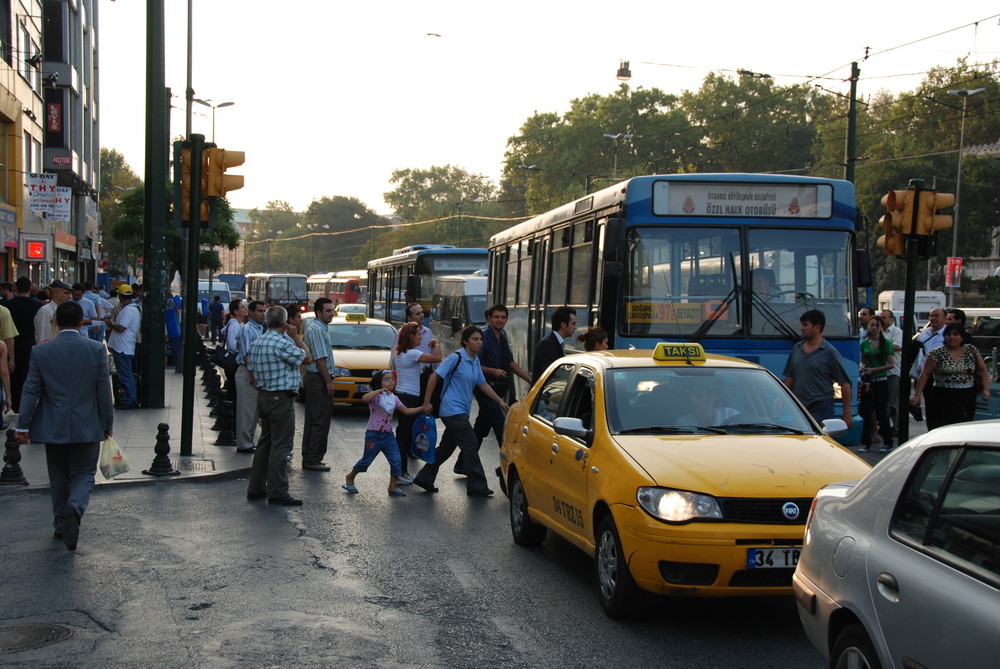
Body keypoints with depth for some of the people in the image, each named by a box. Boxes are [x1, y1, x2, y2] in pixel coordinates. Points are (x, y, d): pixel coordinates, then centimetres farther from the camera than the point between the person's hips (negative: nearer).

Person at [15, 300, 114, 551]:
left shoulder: (41, 351, -5)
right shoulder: (97, 349, -7)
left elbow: (31, 391, -3)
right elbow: (104, 390, -3)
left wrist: (23, 426, 4)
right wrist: (107, 423, 7)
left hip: (53, 427, 1)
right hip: (87, 427, -1)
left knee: (59, 477, 16)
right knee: (84, 474, 8)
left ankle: (62, 525, 23)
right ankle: (74, 509, -20)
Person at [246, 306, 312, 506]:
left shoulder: (257, 343, 10)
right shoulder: (281, 343, -18)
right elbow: (306, 358, -11)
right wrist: (295, 336, -3)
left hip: (263, 397, 9)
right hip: (281, 398, -9)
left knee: (265, 442, 16)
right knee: (281, 445, -5)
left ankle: (256, 488, 20)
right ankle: (277, 492, -4)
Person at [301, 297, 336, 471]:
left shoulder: (317, 328, 17)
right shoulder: (317, 330, -16)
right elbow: (320, 359, -20)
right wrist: (328, 382, -19)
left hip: (311, 379, 11)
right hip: (319, 380, -11)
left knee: (312, 421, 13)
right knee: (320, 421, -6)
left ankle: (308, 458, 18)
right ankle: (313, 459, -3)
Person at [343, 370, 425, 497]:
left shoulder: (394, 398, 9)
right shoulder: (376, 396, -11)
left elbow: (407, 411, 9)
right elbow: (365, 398, -33)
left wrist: (421, 408, -3)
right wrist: (380, 390, -35)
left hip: (388, 435, 5)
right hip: (373, 434, -5)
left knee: (396, 460, -7)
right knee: (366, 460, 5)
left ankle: (392, 487, 3)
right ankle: (350, 478, 29)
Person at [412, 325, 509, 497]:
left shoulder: (475, 361, 12)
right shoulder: (456, 358, -13)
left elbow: (483, 384, 19)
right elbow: (435, 377, -12)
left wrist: (500, 401, 15)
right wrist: (427, 402, -12)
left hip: (461, 412, 9)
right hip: (453, 410, -9)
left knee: (446, 448, 14)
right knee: (471, 446, -7)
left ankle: (424, 479, 25)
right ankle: (477, 487, 0)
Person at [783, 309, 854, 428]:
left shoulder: (830, 352, -5)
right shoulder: (796, 349, 12)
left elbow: (845, 383, -5)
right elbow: (790, 377, 20)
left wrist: (847, 415, -8)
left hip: (821, 410, -6)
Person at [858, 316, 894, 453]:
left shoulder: (886, 343, -3)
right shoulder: (864, 343, 9)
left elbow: (890, 364, -6)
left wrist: (873, 370, -13)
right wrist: (862, 366, -3)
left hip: (881, 381, -4)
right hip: (867, 382, 4)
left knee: (881, 414, 0)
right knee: (865, 412, 1)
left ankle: (887, 442, 11)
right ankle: (865, 443, 8)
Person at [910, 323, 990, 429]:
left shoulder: (971, 350, 6)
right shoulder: (937, 353, -2)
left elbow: (983, 370, 14)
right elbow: (925, 374, -1)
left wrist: (986, 389, 2)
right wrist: (917, 394, -6)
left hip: (968, 399, 3)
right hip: (944, 399, -3)